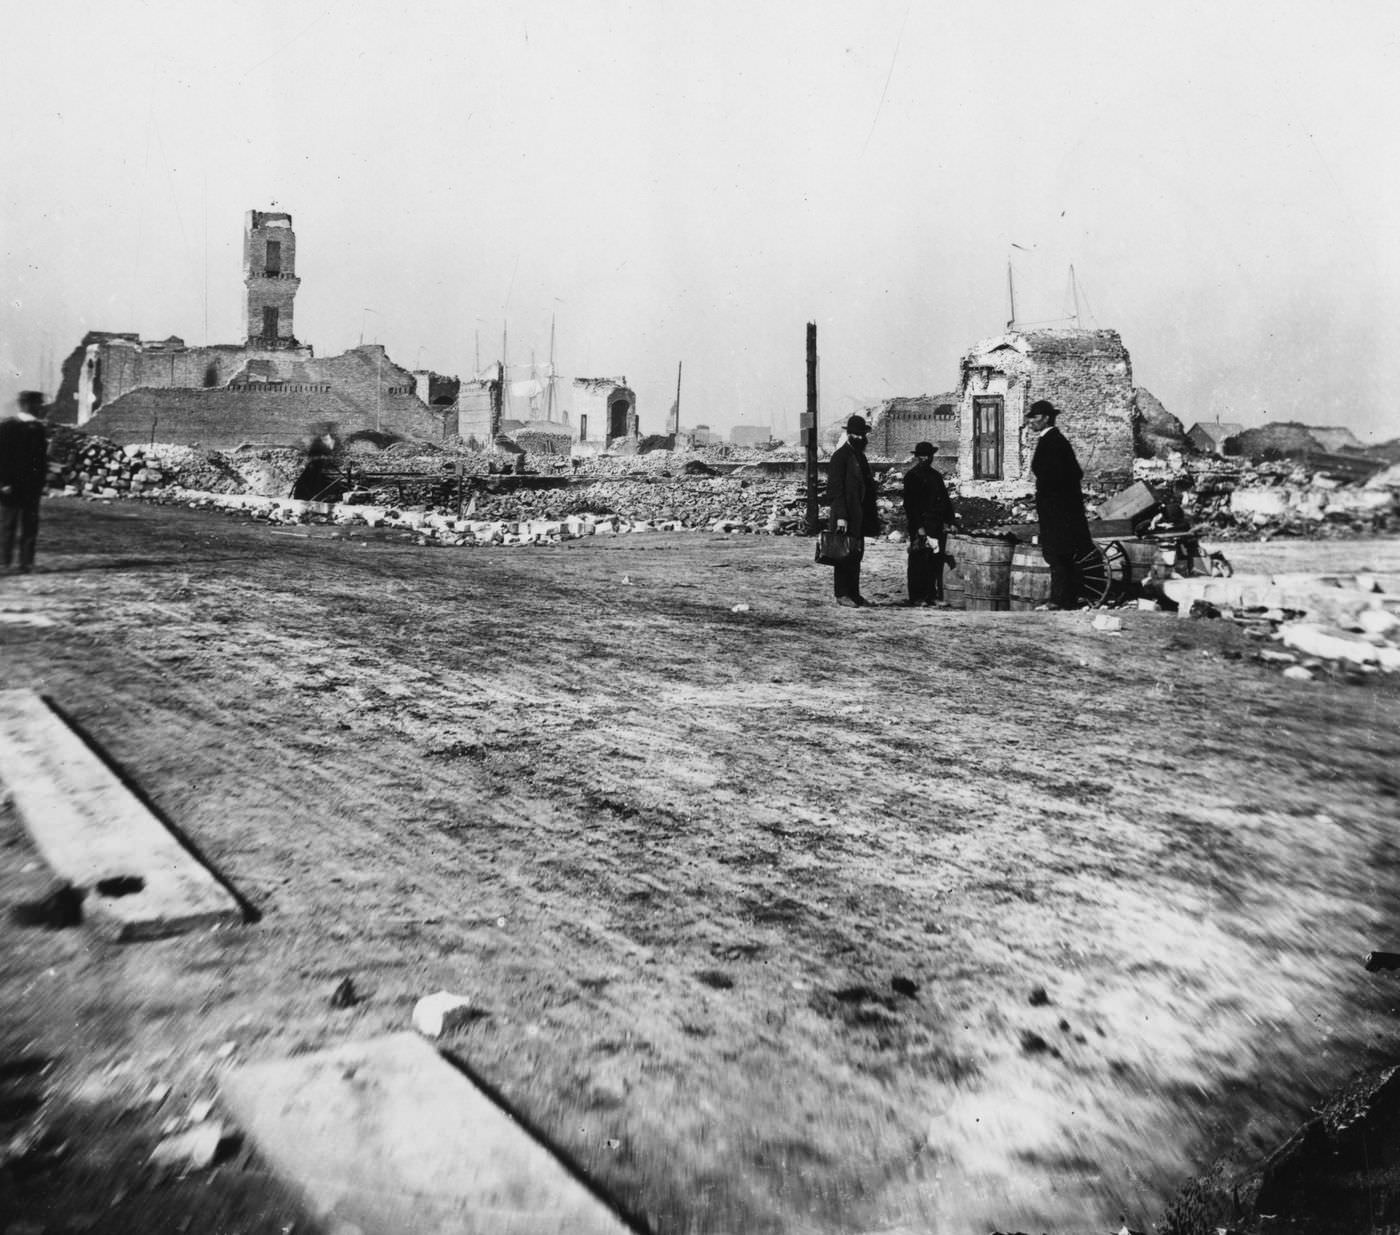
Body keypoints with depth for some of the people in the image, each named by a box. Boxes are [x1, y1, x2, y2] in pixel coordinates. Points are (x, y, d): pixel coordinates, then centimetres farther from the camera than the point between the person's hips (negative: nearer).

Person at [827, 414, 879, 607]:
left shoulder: (860, 455, 17)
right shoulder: (840, 456, -10)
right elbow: (836, 488, -16)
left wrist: (873, 511, 17)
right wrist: (840, 516, -21)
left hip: (859, 515, 9)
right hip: (845, 515, -9)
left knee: (856, 554, 11)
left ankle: (854, 593, 17)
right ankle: (842, 594, 1)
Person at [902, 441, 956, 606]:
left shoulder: (936, 475, 18)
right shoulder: (912, 476, -2)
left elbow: (945, 499, 20)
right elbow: (909, 504, -8)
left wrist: (949, 520, 9)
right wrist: (918, 526, -15)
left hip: (938, 526, 6)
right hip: (921, 525, -6)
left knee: (937, 561, 5)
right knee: (919, 561, -4)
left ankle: (933, 595, 11)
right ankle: (917, 597, 0)